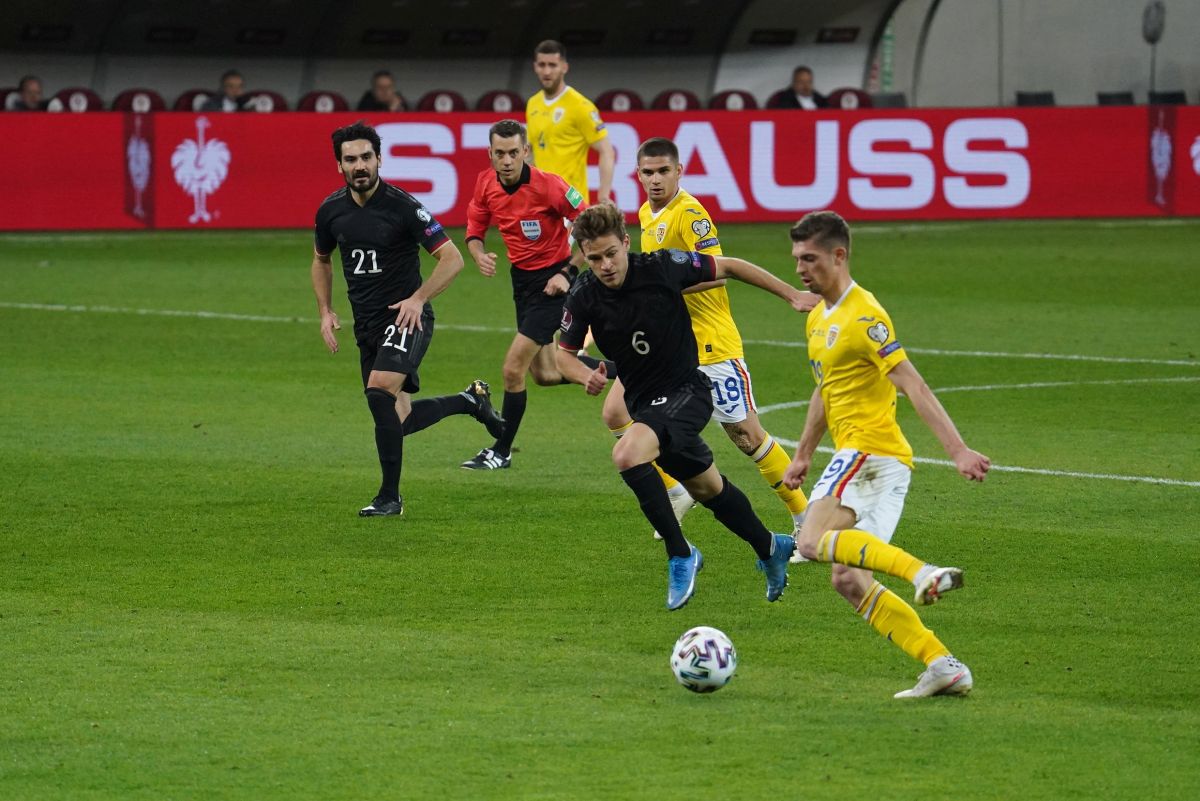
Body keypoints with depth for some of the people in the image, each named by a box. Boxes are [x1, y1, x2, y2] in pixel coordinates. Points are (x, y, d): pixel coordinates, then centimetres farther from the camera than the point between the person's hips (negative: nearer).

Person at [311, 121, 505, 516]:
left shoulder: (402, 205, -14)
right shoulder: (331, 210, 3)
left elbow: (452, 257, -12)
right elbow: (321, 260, 22)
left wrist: (418, 298, -22)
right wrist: (325, 312, 11)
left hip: (405, 317, -7)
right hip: (366, 323, 7)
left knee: (380, 389, -28)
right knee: (398, 418, 7)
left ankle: (390, 496, -19)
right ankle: (470, 400, 34)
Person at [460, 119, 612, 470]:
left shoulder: (548, 185, -23)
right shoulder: (486, 184, -5)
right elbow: (474, 229, 8)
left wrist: (568, 273, -19)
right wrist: (479, 255, -14)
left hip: (552, 281, -7)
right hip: (522, 280, 7)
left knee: (513, 369, -11)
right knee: (544, 375, 13)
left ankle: (501, 451, 3)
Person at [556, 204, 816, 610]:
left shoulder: (662, 267, -20)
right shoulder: (583, 296, -10)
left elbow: (727, 267, -6)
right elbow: (565, 352, 4)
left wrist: (792, 294, -3)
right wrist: (586, 375, -20)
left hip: (686, 390, -5)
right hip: (644, 400, 5)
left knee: (628, 455, -30)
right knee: (707, 487, 21)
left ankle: (680, 554, -16)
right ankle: (770, 549, 46)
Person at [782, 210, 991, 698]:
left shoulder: (862, 316, -12)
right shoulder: (818, 319, 18)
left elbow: (913, 386, -19)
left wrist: (957, 450, -26)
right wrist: (803, 454, 35)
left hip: (869, 448, -10)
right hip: (862, 460, 10)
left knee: (812, 542, -26)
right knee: (847, 580, 4)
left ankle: (921, 573, -34)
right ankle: (944, 666, 0)